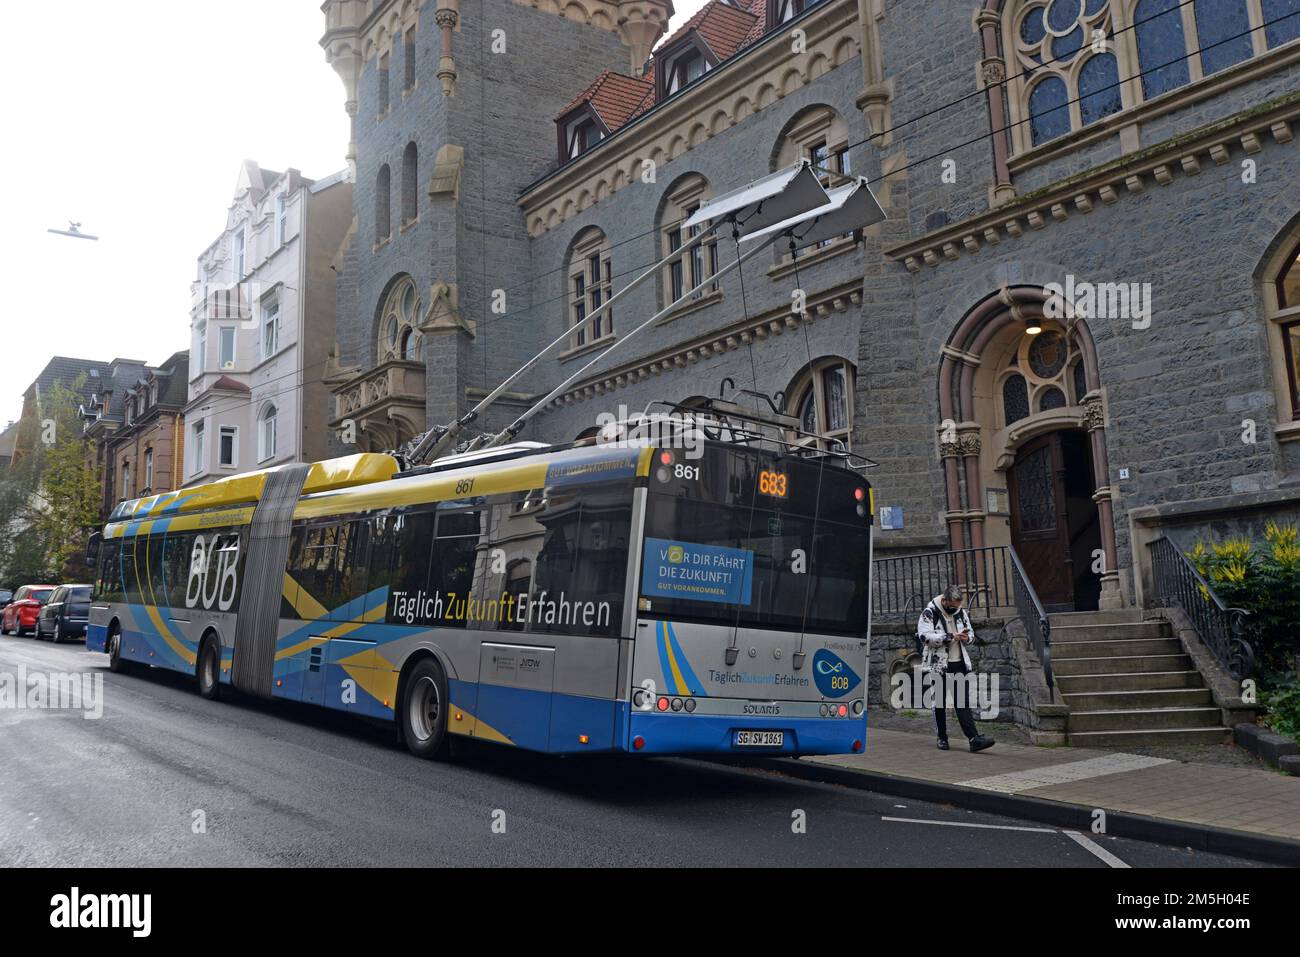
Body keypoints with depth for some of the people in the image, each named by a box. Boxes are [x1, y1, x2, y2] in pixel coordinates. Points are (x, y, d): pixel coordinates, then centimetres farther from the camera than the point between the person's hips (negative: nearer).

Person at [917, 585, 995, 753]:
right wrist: (950, 637, -25)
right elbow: (925, 636, -21)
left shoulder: (961, 612, 9)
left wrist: (966, 637, -3)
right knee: (939, 702, 6)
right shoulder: (929, 613, -9)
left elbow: (971, 632, 22)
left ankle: (974, 738, -7)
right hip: (938, 665, -4)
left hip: (958, 663, 4)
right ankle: (942, 738, 17)